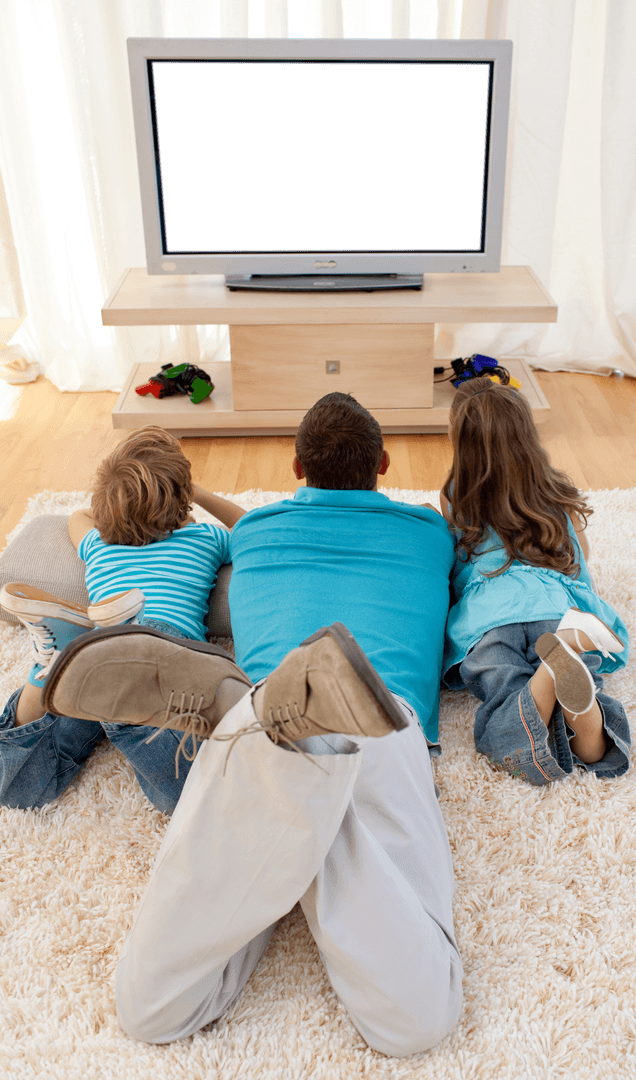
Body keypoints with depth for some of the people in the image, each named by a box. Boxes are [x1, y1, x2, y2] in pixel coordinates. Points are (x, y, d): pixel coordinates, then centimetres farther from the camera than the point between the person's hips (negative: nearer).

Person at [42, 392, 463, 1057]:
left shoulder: (250, 531, 31)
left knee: (150, 1012, -4)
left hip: (251, 715, 2)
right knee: (413, 1023, -16)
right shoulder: (430, 532, 29)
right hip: (388, 732, -1)